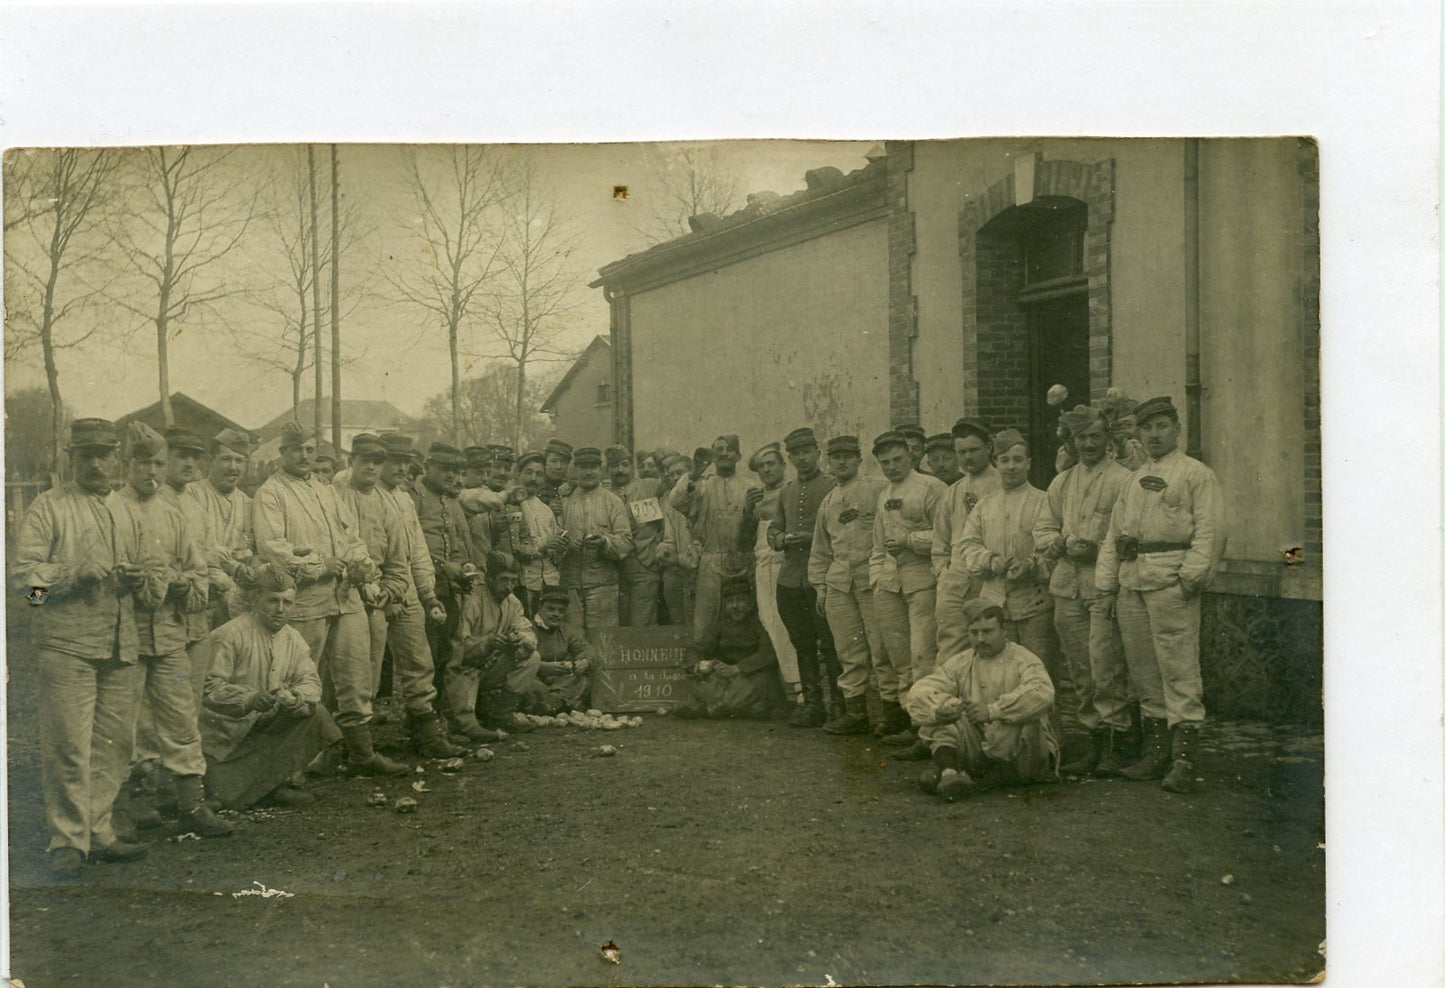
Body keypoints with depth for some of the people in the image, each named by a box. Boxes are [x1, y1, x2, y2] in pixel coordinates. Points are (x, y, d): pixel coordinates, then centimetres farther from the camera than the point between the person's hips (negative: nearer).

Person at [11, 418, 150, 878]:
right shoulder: (48, 507, 1)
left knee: (113, 745, 8)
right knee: (68, 747, -5)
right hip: (66, 646, -5)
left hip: (120, 648, 5)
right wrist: (74, 575, -20)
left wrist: (136, 579, 5)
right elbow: (22, 574, -6)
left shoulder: (126, 510, 18)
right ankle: (67, 839, 6)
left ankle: (97, 832, 19)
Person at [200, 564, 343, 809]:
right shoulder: (230, 635, -17)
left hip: (268, 724, 6)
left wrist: (293, 697, -24)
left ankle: (282, 781, -4)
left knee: (314, 713, -17)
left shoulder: (293, 639, 4)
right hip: (227, 731, -6)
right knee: (232, 800, -20)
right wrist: (248, 698, -36)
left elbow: (310, 681, -1)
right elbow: (209, 687, -22)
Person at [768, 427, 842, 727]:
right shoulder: (786, 491, 17)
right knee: (803, 645, 12)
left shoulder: (833, 488, -2)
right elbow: (773, 530, 17)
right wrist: (784, 539, -5)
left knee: (829, 646, -3)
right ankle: (812, 703, 21)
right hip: (790, 579, 6)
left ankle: (837, 705, 6)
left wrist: (812, 538, -17)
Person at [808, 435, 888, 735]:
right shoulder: (828, 502, 21)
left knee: (881, 648, -6)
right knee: (849, 653, 5)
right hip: (839, 583, 5)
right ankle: (855, 711, 10)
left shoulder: (878, 490, 3)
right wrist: (820, 586, 19)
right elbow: (820, 550, 25)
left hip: (872, 578, -5)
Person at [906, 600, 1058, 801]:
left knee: (1020, 721, -33)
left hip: (1021, 756, -3)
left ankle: (970, 777, -26)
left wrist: (992, 711, -35)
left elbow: (1041, 694, -26)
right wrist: (940, 708, -28)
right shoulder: (960, 663, 10)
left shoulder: (1023, 660, -2)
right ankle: (948, 770, -39)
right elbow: (919, 693, -5)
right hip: (976, 748, 3)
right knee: (937, 708, -14)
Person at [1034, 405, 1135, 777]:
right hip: (1068, 585, 6)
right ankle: (1095, 741, 16)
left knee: (1106, 669, -10)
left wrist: (1098, 549, -16)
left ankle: (1113, 746, -1)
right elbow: (1042, 529, 20)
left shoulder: (1123, 480, -1)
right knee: (1079, 670, 8)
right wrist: (1060, 543, -1)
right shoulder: (1062, 482, 18)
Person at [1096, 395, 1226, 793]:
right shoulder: (1134, 480, 23)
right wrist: (1105, 583, 13)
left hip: (1170, 580, -7)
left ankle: (1183, 756, -8)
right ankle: (1156, 749, 16)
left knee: (1179, 666, -10)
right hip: (1131, 581, 7)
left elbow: (1210, 530, -7)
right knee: (1142, 667, 8)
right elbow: (1114, 534, 22)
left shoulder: (1196, 474, 3)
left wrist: (1192, 576, -17)